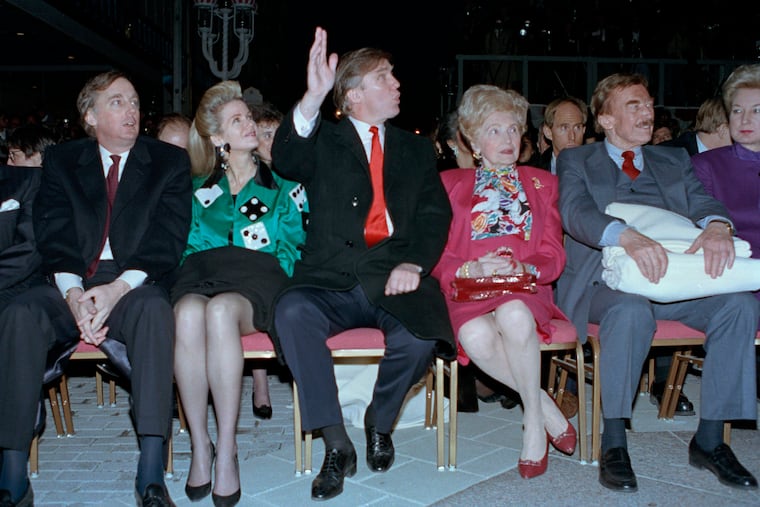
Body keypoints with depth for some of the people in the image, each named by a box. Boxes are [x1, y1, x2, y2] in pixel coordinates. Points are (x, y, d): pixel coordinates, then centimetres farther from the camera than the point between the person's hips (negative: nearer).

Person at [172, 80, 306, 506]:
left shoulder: (282, 186, 17)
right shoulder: (200, 189, 23)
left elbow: (293, 247, 11)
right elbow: (189, 245, 19)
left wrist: (267, 278, -5)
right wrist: (195, 276, 0)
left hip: (258, 280, -2)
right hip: (204, 274, 2)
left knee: (220, 310, -38)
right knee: (188, 312, -36)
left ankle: (227, 447, -31)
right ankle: (200, 444, -26)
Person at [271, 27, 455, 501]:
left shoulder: (416, 148, 20)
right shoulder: (325, 141, 12)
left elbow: (435, 214, 9)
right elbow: (286, 159, -11)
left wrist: (414, 263, -11)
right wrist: (312, 98, -29)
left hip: (395, 278, 1)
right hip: (331, 280, -1)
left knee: (420, 334, -30)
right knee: (292, 312, -32)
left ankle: (380, 422, 3)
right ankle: (337, 444, -18)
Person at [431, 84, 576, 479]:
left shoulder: (542, 183, 22)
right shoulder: (451, 183, 18)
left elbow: (553, 256, 11)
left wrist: (522, 268, -12)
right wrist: (472, 269, -13)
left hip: (525, 290, 0)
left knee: (513, 315, -37)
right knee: (476, 336, -35)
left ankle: (533, 419, -16)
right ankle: (546, 407, -14)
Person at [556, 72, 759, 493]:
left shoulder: (674, 160, 24)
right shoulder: (575, 161, 11)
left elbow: (702, 201, 6)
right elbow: (575, 213, -9)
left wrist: (717, 226, -20)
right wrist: (628, 237, -30)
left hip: (676, 279, 4)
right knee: (632, 310, -37)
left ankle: (710, 439, -11)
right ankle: (614, 442, -23)